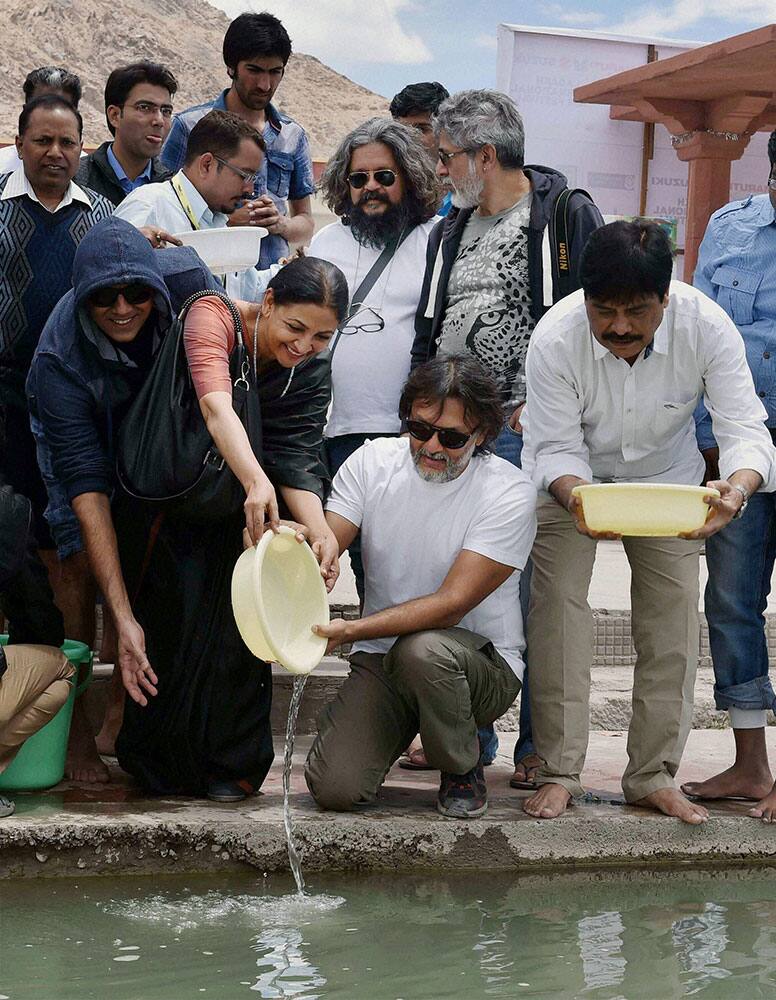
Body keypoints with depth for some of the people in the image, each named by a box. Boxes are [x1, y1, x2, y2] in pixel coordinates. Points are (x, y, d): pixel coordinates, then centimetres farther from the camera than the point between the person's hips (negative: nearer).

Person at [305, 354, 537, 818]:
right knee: (334, 787, -20)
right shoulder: (372, 461, -1)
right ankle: (398, 729, 16)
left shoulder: (509, 493, -14)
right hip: (381, 660, 3)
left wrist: (350, 631, -32)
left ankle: (464, 767, -8)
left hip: (482, 662, -3)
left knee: (423, 649, -39)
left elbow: (451, 604, -21)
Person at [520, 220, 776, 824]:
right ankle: (559, 772, -3)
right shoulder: (555, 338, -31)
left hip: (667, 478, 1)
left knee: (674, 616, -2)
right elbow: (554, 448, -28)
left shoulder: (707, 327, -30)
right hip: (572, 479, -1)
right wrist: (576, 495, -51)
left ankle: (653, 775, 8)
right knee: (558, 605, -11)